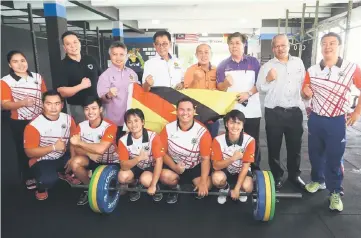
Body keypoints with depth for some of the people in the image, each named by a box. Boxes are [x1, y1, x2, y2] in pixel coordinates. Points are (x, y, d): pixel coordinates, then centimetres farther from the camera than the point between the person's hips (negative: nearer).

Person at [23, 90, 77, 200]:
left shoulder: (68, 119, -8)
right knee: (49, 179, -34)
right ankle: (41, 188, 7)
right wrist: (54, 147, -29)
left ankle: (63, 173, 20)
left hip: (62, 157, 6)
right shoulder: (34, 126, -22)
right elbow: (30, 152, -20)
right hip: (41, 160, -6)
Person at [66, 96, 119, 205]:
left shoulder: (110, 126, -24)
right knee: (75, 162, -26)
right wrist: (89, 153, -30)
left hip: (111, 162, -4)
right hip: (93, 160, 4)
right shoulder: (81, 126, -7)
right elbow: (76, 149, -10)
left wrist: (80, 143, -23)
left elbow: (100, 149, -34)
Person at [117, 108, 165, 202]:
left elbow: (159, 161, -25)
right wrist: (139, 158, -41)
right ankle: (135, 184, 8)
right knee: (122, 177, -27)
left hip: (151, 166, -3)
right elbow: (123, 166, -21)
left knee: (146, 180, -34)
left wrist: (153, 185, -27)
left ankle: (155, 186, 3)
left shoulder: (153, 137, -25)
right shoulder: (123, 140, -17)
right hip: (134, 167, 3)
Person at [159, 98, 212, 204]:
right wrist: (174, 167, -23)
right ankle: (175, 188, 8)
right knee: (165, 176, -29)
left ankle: (197, 189, 17)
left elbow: (205, 159, -15)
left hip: (196, 167, 0)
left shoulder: (202, 132, -18)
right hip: (174, 165, 1)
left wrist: (203, 182, -23)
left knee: (206, 185, -22)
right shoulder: (168, 129, -14)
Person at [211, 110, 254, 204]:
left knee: (247, 187, -29)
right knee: (217, 178, -32)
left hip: (241, 170, 0)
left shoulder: (249, 140, -24)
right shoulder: (218, 140, -24)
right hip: (224, 169, 0)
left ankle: (240, 190, 10)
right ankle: (224, 188, 5)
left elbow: (245, 166, -20)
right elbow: (216, 166, -23)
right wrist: (233, 158, -39)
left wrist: (236, 189, -23)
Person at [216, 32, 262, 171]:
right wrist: (226, 83, -20)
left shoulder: (253, 62, 6)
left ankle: (254, 170, 20)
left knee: (253, 142, 6)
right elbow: (219, 88, 2)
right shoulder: (223, 65, 7)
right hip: (231, 110, 1)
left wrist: (248, 93, -14)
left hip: (252, 110, 0)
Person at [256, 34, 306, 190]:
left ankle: (294, 175, 31)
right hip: (274, 112, -2)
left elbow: (304, 83, 19)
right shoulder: (267, 66, -2)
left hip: (295, 111, 3)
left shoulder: (298, 62, 8)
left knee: (295, 146, 12)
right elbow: (260, 88, -5)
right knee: (274, 147, 6)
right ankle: (277, 176, 24)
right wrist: (268, 79, -23)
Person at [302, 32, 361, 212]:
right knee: (315, 154, 15)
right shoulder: (312, 70, 1)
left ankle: (335, 192, 19)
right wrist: (306, 93, -15)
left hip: (337, 121, -3)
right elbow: (305, 96, 8)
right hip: (315, 119, 3)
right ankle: (317, 180, 37)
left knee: (334, 158, 3)